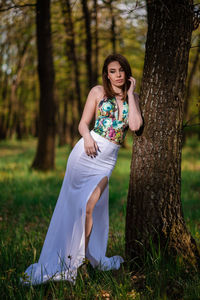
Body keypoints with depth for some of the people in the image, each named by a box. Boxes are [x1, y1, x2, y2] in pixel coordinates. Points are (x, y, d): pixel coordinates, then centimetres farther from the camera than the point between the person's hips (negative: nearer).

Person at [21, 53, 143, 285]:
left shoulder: (133, 98, 10)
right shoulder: (98, 92, 5)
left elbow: (135, 126, -7)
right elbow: (83, 123, 3)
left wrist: (130, 93, -3)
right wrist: (87, 137, -19)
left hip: (108, 160, 2)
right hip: (88, 151, -2)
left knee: (90, 207, -6)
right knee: (72, 206, -2)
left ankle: (81, 258, 4)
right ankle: (56, 261, 6)